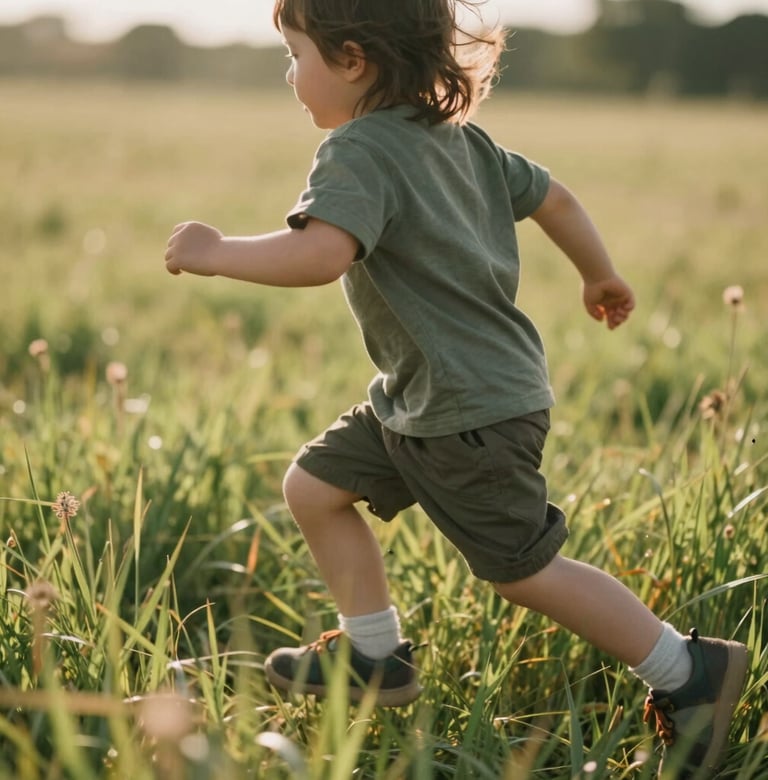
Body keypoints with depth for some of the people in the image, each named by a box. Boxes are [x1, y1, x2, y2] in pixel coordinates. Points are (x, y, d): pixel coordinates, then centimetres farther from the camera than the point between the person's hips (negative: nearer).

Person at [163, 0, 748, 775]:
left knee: (526, 571, -1)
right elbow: (551, 196, 18)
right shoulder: (456, 136, 9)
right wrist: (601, 277, 32)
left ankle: (690, 672, 10)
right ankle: (374, 655, 24)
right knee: (313, 485, 13)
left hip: (472, 413, -10)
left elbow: (321, 253, -38)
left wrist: (217, 252, -23)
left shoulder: (359, 150, -20)